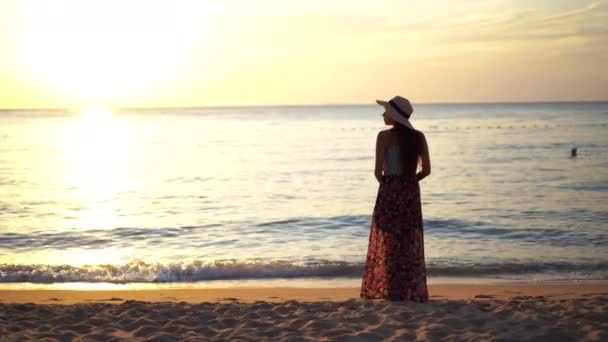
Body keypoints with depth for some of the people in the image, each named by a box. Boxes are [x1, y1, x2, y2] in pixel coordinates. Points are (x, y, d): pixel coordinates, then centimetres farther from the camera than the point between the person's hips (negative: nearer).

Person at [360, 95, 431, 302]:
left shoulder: (385, 136, -9)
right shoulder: (418, 137, 3)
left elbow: (378, 171, -12)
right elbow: (426, 170, 2)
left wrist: (386, 184, 8)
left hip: (389, 192, -4)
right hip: (411, 192, 4)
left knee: (388, 243, 6)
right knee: (410, 244, 11)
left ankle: (392, 291, 7)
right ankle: (412, 292, 13)